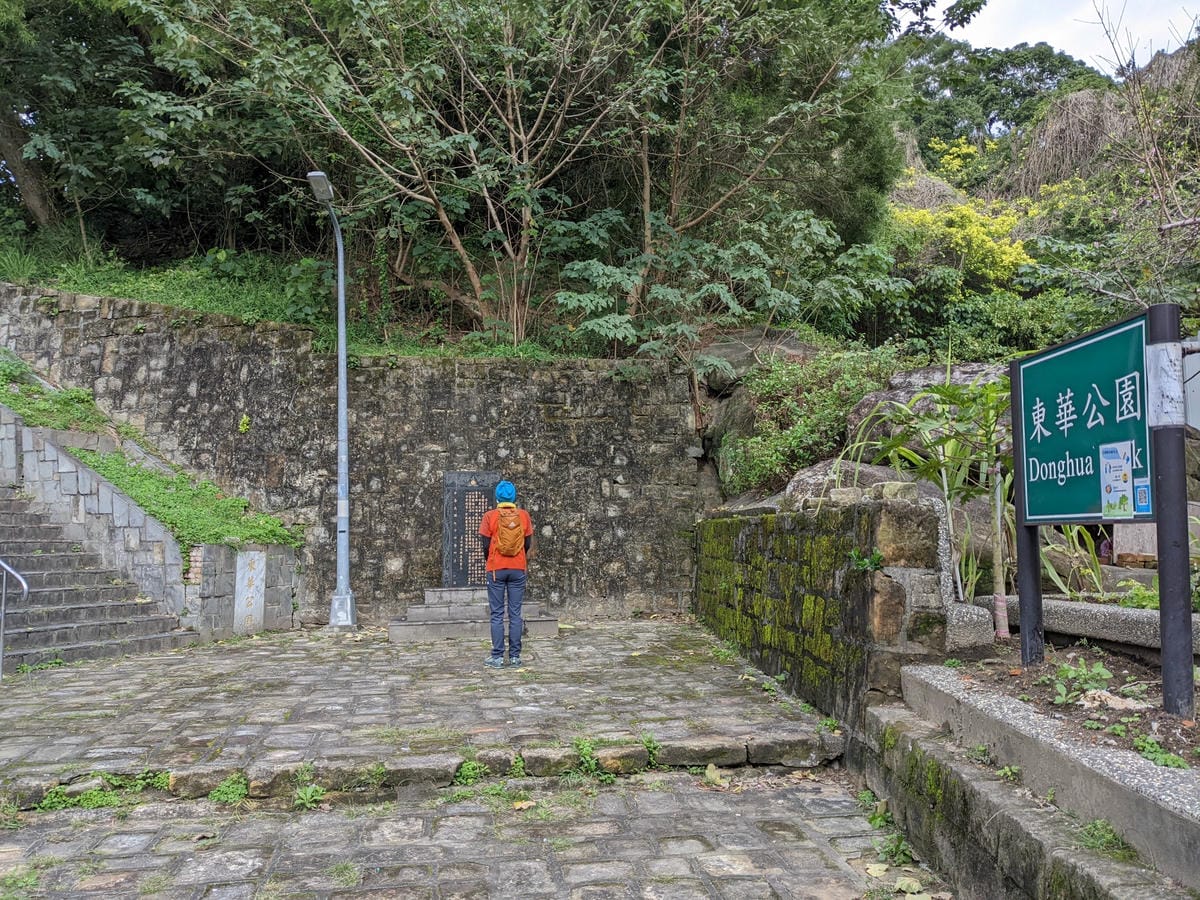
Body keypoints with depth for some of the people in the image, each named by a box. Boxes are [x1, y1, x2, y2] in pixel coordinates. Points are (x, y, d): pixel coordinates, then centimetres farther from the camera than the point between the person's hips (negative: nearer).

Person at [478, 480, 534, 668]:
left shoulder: (490, 516, -4)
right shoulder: (523, 515, 1)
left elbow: (486, 545, -3)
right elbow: (527, 544, 5)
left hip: (496, 569, -1)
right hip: (518, 569, 2)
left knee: (497, 615, 2)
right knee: (515, 614, 5)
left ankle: (497, 657, 2)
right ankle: (515, 657, 6)